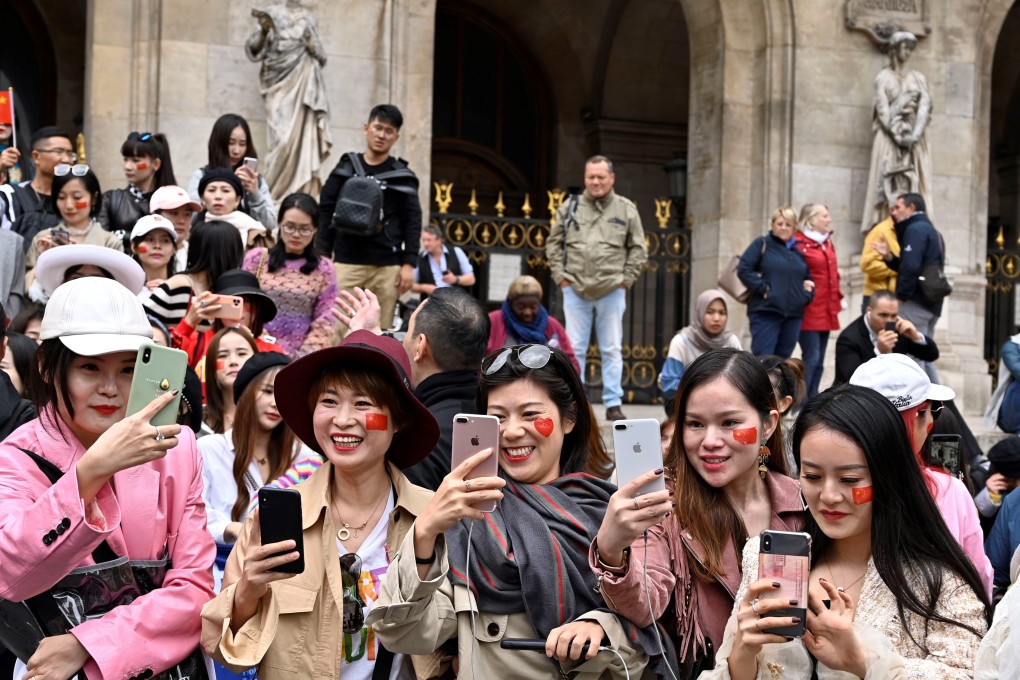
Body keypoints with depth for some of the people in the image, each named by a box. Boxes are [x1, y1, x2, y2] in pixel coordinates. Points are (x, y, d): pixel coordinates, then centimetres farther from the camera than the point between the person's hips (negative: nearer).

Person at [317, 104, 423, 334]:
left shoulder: (402, 176, 7)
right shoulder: (345, 169, 9)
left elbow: (412, 222, 5)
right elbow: (325, 214, 8)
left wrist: (409, 263, -3)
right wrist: (321, 256, 1)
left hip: (387, 266, 0)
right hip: (346, 262, 0)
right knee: (339, 328, -6)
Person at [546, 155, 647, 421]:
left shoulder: (626, 210, 4)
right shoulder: (569, 207, 6)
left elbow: (638, 249, 7)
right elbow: (553, 243, 11)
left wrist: (626, 279, -1)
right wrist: (560, 275, 1)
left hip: (611, 292, -1)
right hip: (575, 290, 1)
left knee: (612, 350, 4)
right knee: (575, 349, 4)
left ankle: (613, 404, 9)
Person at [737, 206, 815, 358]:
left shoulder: (799, 251, 17)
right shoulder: (762, 244, 2)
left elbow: (808, 279, 26)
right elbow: (743, 269, -7)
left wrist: (807, 295, 7)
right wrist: (762, 289, -13)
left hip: (793, 316, 5)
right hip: (765, 313, -5)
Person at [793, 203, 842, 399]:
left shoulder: (827, 242, 17)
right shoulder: (799, 243, -10)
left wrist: (838, 298, 14)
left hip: (826, 312, 8)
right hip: (809, 311, -8)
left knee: (819, 361, 10)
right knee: (811, 358, -10)